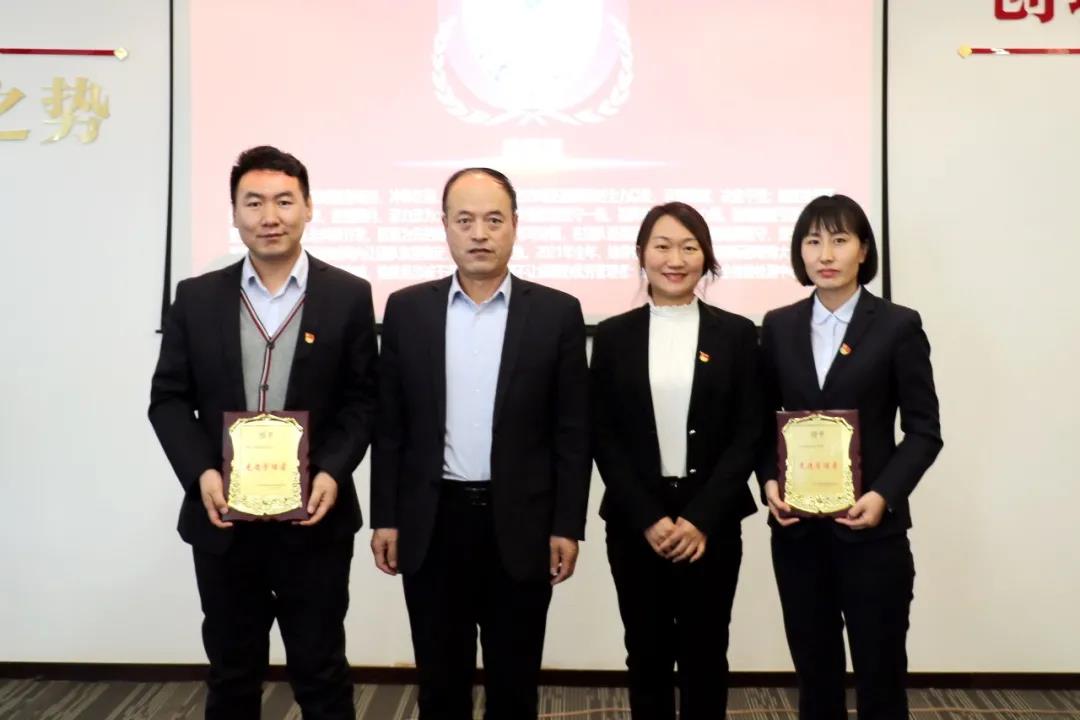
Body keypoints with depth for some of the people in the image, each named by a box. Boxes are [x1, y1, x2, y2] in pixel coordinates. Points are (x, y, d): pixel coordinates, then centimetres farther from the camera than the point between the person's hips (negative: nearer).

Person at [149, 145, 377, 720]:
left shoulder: (348, 296, -1)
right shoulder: (196, 298, 4)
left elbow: (364, 400, 0)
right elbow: (168, 398, 4)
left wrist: (333, 472, -15)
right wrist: (200, 472, -12)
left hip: (315, 520, -2)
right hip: (223, 519, 2)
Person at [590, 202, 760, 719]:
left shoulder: (737, 334, 2)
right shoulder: (613, 335, 3)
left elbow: (748, 434, -2)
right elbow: (603, 437, 0)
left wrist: (701, 518, -11)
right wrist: (647, 518, -9)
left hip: (711, 521, 0)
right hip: (635, 523, 1)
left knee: (704, 655, 9)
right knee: (647, 655, 9)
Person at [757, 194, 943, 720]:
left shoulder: (898, 326, -2)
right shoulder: (779, 326, 7)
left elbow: (924, 430, -2)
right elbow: (764, 420, 11)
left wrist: (885, 494, -16)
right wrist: (769, 480, -7)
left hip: (871, 528, -3)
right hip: (796, 529, 3)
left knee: (880, 676, 4)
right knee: (814, 673, 11)